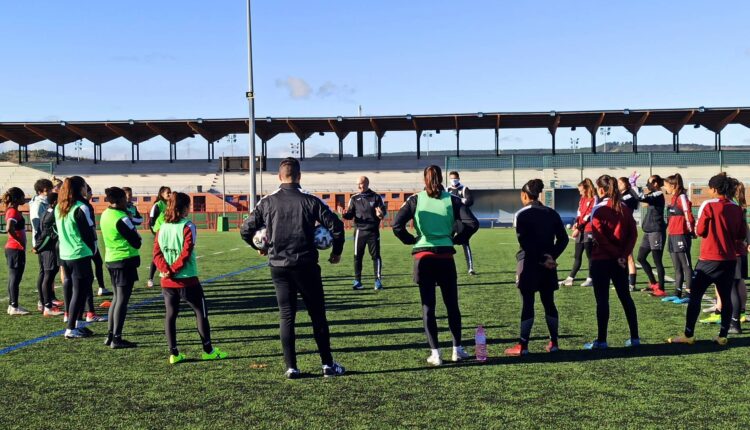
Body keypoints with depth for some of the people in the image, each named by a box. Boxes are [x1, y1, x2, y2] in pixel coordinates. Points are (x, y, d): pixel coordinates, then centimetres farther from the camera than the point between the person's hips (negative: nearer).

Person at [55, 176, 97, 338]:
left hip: (64, 255, 8)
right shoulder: (81, 208, -14)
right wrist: (93, 251, 3)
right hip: (80, 255, -8)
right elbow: (89, 233, -11)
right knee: (79, 291, -3)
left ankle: (75, 323, 19)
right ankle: (71, 329, -2)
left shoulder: (58, 208, 10)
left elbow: (58, 230, 16)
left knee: (70, 287, 14)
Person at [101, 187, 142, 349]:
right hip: (126, 260, -8)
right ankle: (117, 339, 0)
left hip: (111, 260, 8)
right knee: (122, 300, -3)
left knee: (117, 297, 17)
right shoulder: (121, 218, -17)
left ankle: (110, 335, 20)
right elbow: (136, 241, -13)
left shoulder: (105, 215, 8)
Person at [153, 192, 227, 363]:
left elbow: (156, 253, -2)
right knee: (201, 312, 9)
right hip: (187, 279, -5)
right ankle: (208, 350, 14)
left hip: (167, 281, 5)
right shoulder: (188, 226, -10)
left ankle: (173, 353, 12)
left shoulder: (162, 227, 6)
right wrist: (174, 269, -11)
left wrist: (166, 269, -12)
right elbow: (186, 252, -19)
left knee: (170, 314, 11)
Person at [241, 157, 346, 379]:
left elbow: (245, 230, 5)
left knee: (286, 316, 9)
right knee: (317, 315, 8)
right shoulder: (310, 201, -4)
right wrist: (336, 252, 8)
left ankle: (291, 367, 8)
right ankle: (328, 364, 12)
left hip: (278, 267, 2)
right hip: (305, 266, -2)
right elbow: (336, 226, -7)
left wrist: (260, 247, 23)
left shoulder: (267, 202, 1)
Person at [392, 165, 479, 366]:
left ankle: (435, 353, 5)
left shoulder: (415, 200, 0)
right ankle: (457, 349, 20)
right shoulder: (451, 200, 1)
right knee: (452, 304, 14)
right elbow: (472, 223, -9)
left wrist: (411, 240, 4)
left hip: (423, 257, 0)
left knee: (428, 306, 7)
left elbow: (397, 225, -9)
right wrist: (457, 239, 5)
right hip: (445, 256, 1)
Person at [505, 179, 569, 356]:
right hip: (548, 266, 5)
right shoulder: (551, 213, 8)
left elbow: (525, 242, -15)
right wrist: (551, 256, -4)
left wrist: (542, 259, -11)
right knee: (549, 302, 12)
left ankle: (523, 346, 0)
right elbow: (563, 238, 4)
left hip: (528, 264, -5)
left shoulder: (521, 215, -7)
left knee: (527, 303, -2)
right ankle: (553, 343, 18)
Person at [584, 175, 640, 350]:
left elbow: (600, 237, -16)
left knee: (602, 300, -1)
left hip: (601, 260, -5)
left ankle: (601, 340, 2)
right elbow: (633, 233, 1)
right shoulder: (624, 208, 6)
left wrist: (617, 254, -10)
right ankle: (634, 338, 19)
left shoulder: (598, 210, -10)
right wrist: (623, 254, -5)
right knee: (625, 297, 14)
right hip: (620, 260, 5)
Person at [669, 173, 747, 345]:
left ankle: (688, 335, 3)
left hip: (709, 259, -5)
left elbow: (699, 231, -8)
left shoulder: (708, 205, -10)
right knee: (726, 297, 10)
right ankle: (723, 336, 10)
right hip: (730, 260, 5)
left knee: (695, 296, 2)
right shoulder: (736, 208, 4)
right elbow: (742, 235, 6)